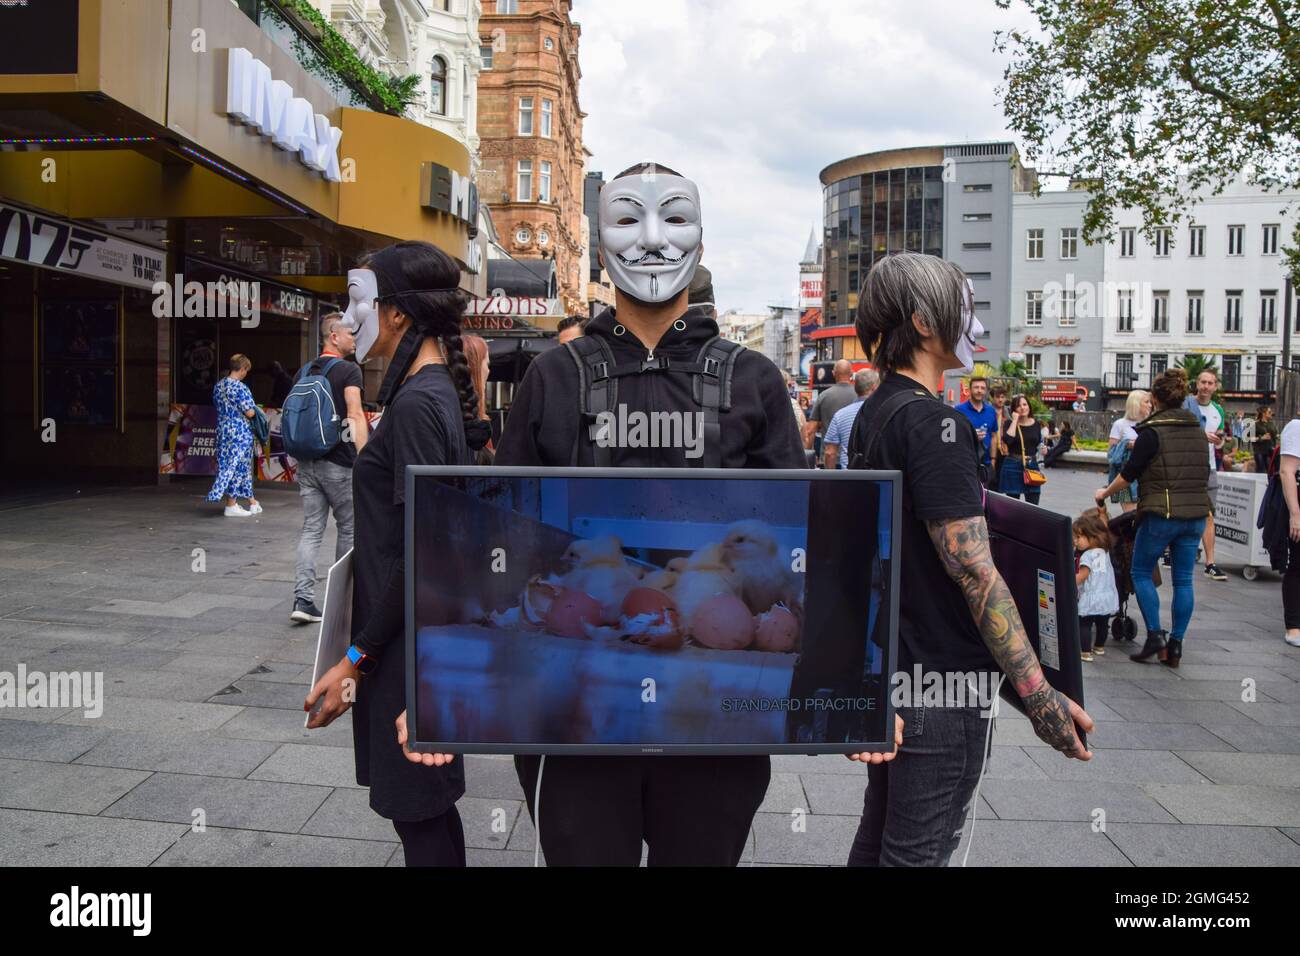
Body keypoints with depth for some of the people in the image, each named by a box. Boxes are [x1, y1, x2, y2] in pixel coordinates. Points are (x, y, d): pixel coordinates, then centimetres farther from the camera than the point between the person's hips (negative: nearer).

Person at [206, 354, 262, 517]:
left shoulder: (218, 386, 7)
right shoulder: (240, 387, -16)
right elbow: (249, 412, -19)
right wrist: (254, 409, 2)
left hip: (223, 431, 8)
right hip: (240, 433, -7)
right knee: (238, 466, 1)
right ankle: (231, 506, 5)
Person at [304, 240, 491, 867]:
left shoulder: (416, 404, -20)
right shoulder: (438, 392, 9)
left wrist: (357, 658, -17)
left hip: (409, 642, -9)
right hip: (410, 633, 9)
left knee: (418, 812, 4)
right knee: (424, 805, 21)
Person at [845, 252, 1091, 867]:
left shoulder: (872, 413, 9)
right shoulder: (935, 423, -20)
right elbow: (974, 569, -24)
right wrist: (1038, 693, -22)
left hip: (885, 662, 9)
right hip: (940, 678, -9)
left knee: (879, 834, 21)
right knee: (919, 851, 4)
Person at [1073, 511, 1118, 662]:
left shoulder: (1087, 556, -17)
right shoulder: (1105, 552, 7)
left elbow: (1081, 576, -20)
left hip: (1091, 599, -8)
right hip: (1108, 597, 8)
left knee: (1084, 624, -2)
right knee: (1103, 623, 21)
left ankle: (1086, 652, -5)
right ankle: (1099, 646, 37)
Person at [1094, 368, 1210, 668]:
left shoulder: (1153, 431, -10)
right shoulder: (1197, 428, 9)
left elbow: (1129, 472, -9)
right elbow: (1204, 471, 17)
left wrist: (1105, 493, 6)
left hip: (1162, 513, -6)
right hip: (1196, 514, 6)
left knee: (1141, 572, 9)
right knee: (1183, 579, 8)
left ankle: (1155, 635, 1)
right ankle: (1175, 645, 11)